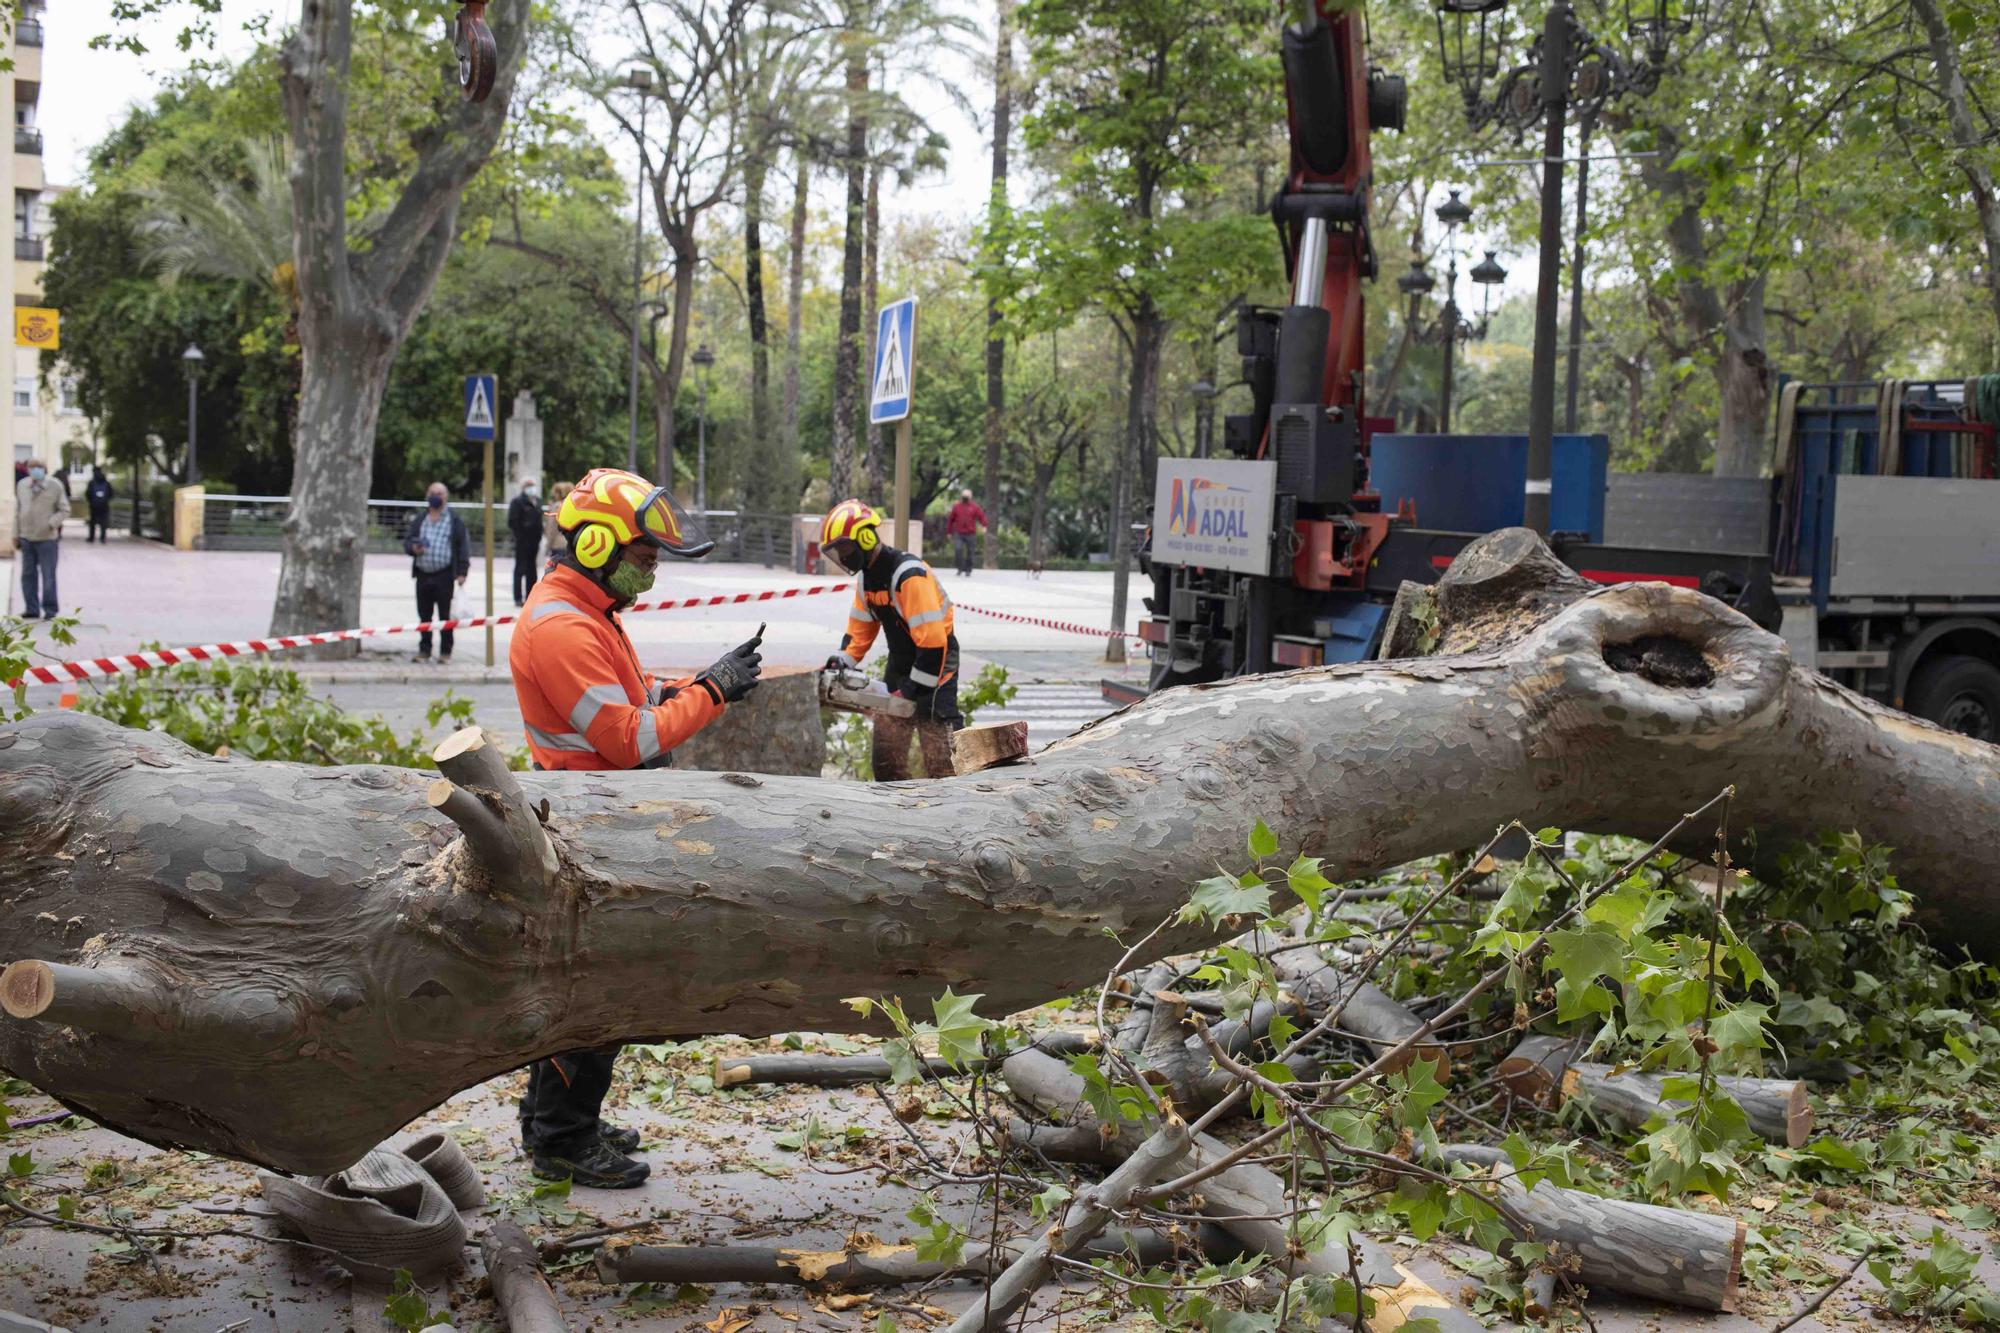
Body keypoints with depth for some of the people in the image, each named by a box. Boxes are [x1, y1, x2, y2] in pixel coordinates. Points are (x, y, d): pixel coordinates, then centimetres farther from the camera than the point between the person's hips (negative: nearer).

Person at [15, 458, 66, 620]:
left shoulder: (55, 487, -6)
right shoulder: (22, 485, 5)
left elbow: (65, 510, -2)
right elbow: (18, 511, 11)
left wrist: (51, 524, -18)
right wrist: (16, 535, 11)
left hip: (47, 538, -4)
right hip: (26, 538, 4)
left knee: (48, 576, -2)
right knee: (28, 575, 5)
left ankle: (50, 610, 8)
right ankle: (32, 610, 12)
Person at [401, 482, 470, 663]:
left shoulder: (455, 521, 4)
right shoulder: (419, 520, 15)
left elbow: (464, 547, 1)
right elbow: (407, 539, 17)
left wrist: (462, 572, -7)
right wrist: (413, 548, -8)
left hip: (444, 575, -4)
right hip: (423, 575, 4)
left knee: (445, 615, -2)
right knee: (424, 615, 8)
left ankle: (445, 652, 6)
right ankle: (424, 650, 18)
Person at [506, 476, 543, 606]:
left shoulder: (537, 502, 14)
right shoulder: (518, 502, -9)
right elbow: (512, 522, -14)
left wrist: (539, 537, 12)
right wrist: (520, 536, -17)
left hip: (534, 541, 7)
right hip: (523, 541, -7)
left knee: (531, 569, 13)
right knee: (520, 568, -3)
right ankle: (518, 598, 1)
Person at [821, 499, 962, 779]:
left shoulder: (910, 574, -26)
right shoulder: (865, 577, 3)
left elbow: (932, 640, -29)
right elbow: (860, 627, 15)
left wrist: (917, 687, -24)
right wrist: (844, 661, 0)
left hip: (934, 663, -9)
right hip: (900, 662, 9)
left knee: (939, 755, -12)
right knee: (886, 747, 12)